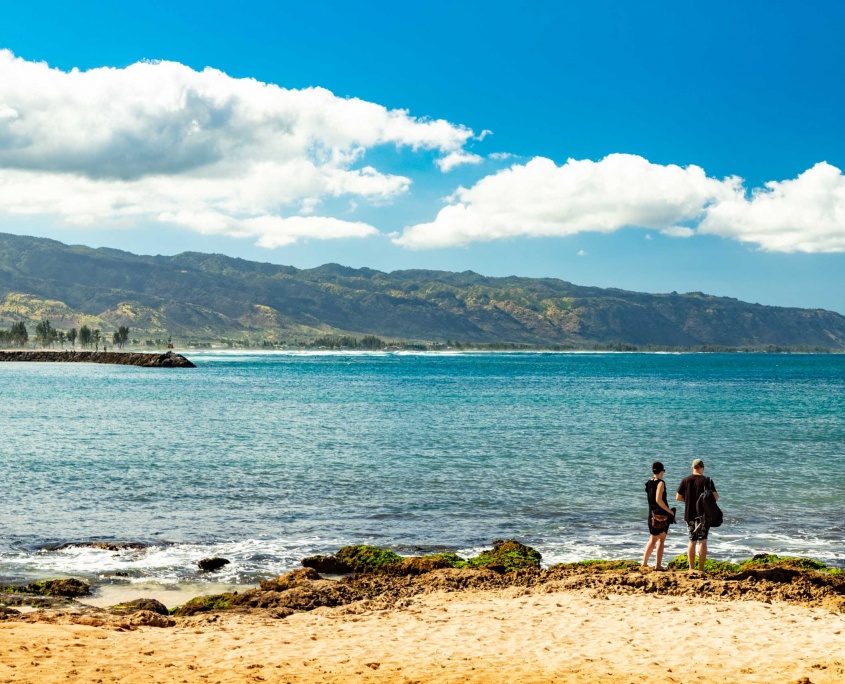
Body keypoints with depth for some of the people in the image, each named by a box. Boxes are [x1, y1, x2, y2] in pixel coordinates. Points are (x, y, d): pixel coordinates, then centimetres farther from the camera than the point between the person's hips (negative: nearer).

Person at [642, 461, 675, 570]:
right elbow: (658, 500, -23)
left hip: (652, 515, 6)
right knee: (661, 540, 4)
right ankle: (658, 565, 4)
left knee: (652, 540, 17)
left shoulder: (648, 483, 7)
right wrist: (669, 511, -16)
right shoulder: (660, 483, -13)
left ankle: (644, 563, 15)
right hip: (662, 515, -6)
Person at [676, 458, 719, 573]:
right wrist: (716, 496, 10)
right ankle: (701, 568, -2)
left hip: (689, 515, 3)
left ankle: (691, 568, 10)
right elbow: (715, 497, -13)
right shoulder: (707, 481, -8)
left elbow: (678, 497, 4)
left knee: (692, 541, 11)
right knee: (702, 541, 1)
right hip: (703, 515, -3)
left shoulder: (685, 480, 1)